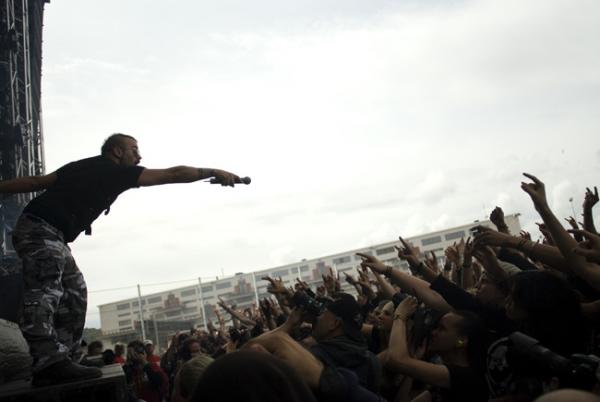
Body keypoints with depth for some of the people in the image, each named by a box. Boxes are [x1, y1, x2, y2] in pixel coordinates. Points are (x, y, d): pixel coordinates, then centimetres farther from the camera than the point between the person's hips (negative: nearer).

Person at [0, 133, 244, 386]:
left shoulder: (82, 167, 20)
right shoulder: (117, 171, -4)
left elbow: (33, 182, 20)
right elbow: (170, 175, -7)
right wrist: (212, 172, -4)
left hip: (47, 234, 10)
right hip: (42, 230, -10)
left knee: (73, 294, 8)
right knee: (45, 293, -21)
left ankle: (58, 362, 5)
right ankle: (51, 363, -30)